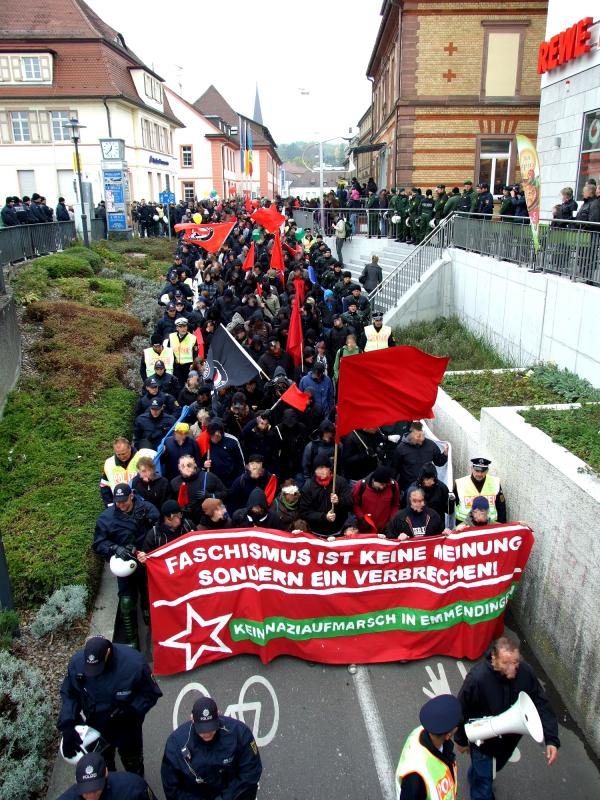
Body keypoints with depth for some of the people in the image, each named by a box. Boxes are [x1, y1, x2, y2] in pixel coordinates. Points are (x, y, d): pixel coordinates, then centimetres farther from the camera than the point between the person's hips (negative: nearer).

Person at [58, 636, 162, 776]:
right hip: (95, 727, 2)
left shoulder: (134, 663, -35)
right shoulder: (76, 663, -26)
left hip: (127, 728, -2)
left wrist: (133, 710, -33)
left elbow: (151, 693, -19)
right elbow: (68, 694, -10)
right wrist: (67, 725, -21)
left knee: (133, 764, 27)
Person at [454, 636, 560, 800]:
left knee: (495, 767, 32)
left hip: (510, 737, 5)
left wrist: (551, 739, -24)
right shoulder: (477, 678, -37)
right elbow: (462, 711, -21)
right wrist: (460, 740, -7)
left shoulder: (525, 671, -27)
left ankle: (474, 778, 63)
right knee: (483, 780, 13)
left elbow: (541, 704, -15)